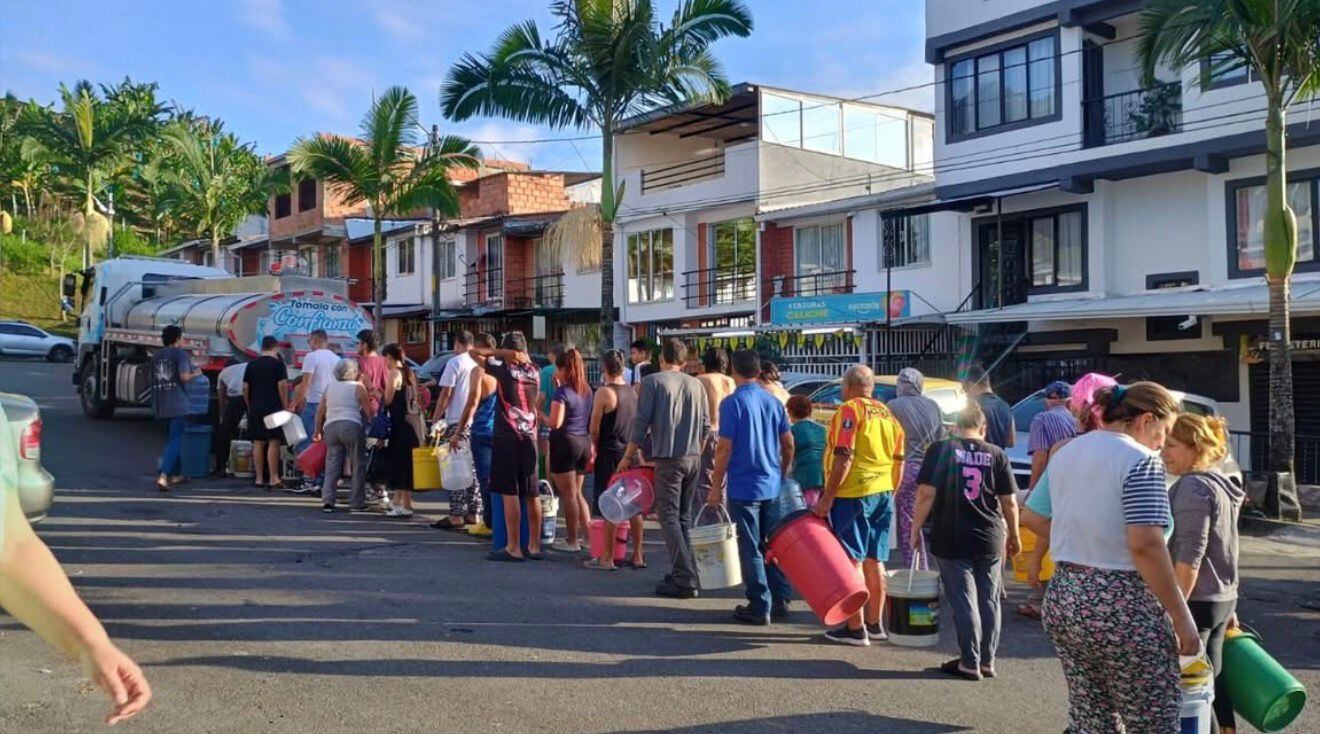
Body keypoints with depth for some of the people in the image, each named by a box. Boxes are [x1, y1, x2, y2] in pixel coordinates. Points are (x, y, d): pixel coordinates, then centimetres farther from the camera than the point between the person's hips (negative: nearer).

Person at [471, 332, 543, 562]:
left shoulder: (504, 370, -8)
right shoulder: (534, 371, 6)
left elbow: (474, 352, -3)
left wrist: (503, 353, -5)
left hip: (506, 437, -5)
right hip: (529, 437, 5)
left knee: (509, 493, -3)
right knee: (531, 494, 9)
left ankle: (513, 548, -3)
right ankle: (534, 545, 15)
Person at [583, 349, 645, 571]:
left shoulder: (604, 392, -12)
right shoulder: (632, 392, 8)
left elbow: (594, 429, -11)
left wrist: (595, 449, 4)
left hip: (609, 454, -6)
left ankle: (607, 558, 3)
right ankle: (637, 556, 15)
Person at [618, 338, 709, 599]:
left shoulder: (652, 381, -3)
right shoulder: (696, 384, 11)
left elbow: (641, 422, -6)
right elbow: (706, 426, 12)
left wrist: (628, 456, 2)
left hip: (667, 459, -5)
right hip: (693, 459, 5)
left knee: (669, 518, -3)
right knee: (684, 517, 15)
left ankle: (685, 580, -9)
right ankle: (685, 573, 19)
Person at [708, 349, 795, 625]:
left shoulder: (732, 403, -11)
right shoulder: (773, 402, 6)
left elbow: (725, 448, -14)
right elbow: (788, 444, 10)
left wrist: (716, 486, -7)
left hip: (743, 488, -6)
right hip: (771, 486, 6)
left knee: (751, 549, 1)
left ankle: (760, 607, 4)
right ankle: (780, 601, 19)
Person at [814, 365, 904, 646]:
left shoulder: (850, 410, -10)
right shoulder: (887, 415, 14)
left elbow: (844, 457, -18)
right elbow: (898, 462, 15)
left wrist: (828, 496, -16)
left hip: (853, 494, -8)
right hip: (882, 495, 8)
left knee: (851, 560, -2)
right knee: (874, 561, 14)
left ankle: (855, 628, 0)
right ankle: (874, 624, 22)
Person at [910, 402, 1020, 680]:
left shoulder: (940, 450, -5)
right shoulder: (997, 455, 2)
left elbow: (926, 494, -10)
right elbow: (1010, 502, 3)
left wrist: (915, 529, -1)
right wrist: (1013, 535, 16)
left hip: (952, 540, -3)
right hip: (990, 540, 3)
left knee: (963, 602, 4)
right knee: (989, 601, 14)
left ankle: (970, 663, 7)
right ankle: (987, 660, 21)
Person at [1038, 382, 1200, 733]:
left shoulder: (1064, 454, 12)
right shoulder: (1140, 459, -12)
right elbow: (1145, 545, -20)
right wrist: (1182, 618, -16)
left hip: (1063, 599, 8)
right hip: (1121, 606, -8)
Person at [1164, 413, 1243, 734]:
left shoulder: (1193, 487, -17)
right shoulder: (1219, 485, 14)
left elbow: (1189, 556, -22)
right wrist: (1228, 606, 25)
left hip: (1196, 601, -10)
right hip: (1221, 599, 10)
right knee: (1211, 680, 17)